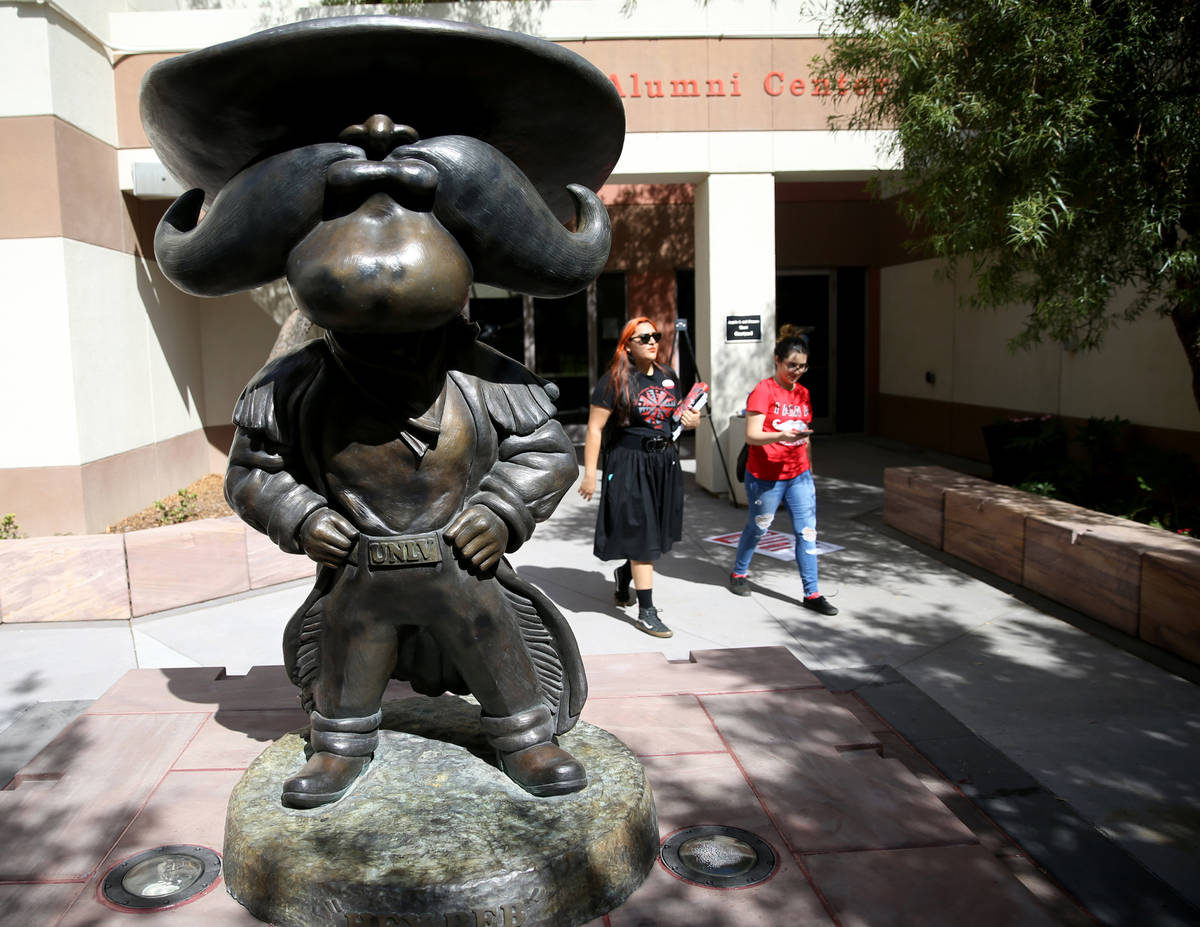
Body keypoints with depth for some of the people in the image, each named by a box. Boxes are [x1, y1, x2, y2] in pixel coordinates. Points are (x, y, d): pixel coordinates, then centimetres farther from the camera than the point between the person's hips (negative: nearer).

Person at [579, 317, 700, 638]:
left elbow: (678, 415, 23)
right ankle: (646, 612, 4)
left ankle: (624, 572, 44)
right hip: (629, 463, -6)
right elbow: (594, 428, -12)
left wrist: (691, 420, -1)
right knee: (641, 535, -4)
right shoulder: (614, 380, -10)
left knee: (657, 532, 14)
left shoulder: (668, 377, 10)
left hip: (665, 462, 7)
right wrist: (589, 474, -15)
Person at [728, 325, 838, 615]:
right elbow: (752, 436, -19)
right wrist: (781, 436, -34)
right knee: (758, 527, 11)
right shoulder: (763, 391, -12)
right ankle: (739, 573, 35)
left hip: (798, 475, 5)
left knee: (807, 532, 0)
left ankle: (812, 594, 6)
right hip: (765, 476, -5)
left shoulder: (803, 393, 9)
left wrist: (807, 467, 19)